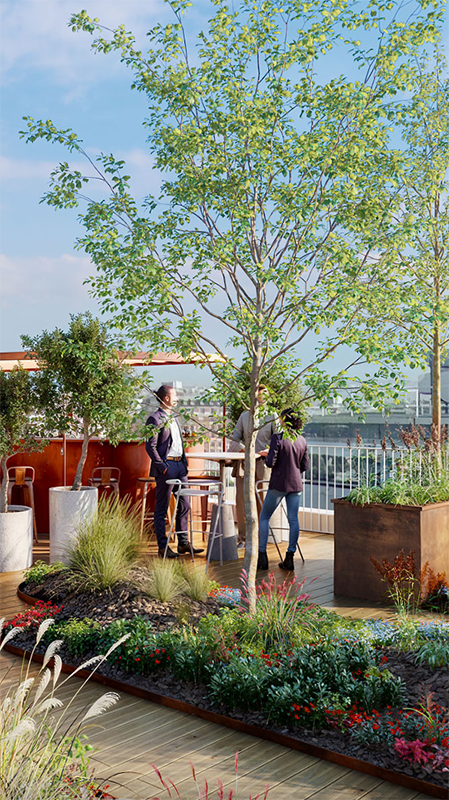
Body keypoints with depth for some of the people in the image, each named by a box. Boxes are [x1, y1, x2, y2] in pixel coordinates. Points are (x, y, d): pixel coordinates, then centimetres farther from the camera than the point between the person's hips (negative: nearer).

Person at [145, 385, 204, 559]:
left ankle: (183, 543, 21)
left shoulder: (174, 417, 17)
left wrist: (184, 462, 14)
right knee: (162, 509, 0)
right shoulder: (155, 419, -10)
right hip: (166, 466, -9)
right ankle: (163, 547, 6)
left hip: (180, 465, 9)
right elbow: (150, 447, -15)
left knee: (184, 505, 11)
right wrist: (162, 467, -17)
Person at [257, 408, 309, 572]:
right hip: (296, 484, 5)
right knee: (293, 519, 7)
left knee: (264, 517, 8)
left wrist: (266, 457, 5)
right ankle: (290, 557, 8)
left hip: (279, 483, -4)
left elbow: (270, 463, -16)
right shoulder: (302, 440, 4)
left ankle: (262, 555, 6)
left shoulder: (277, 438, -13)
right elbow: (305, 466, 8)